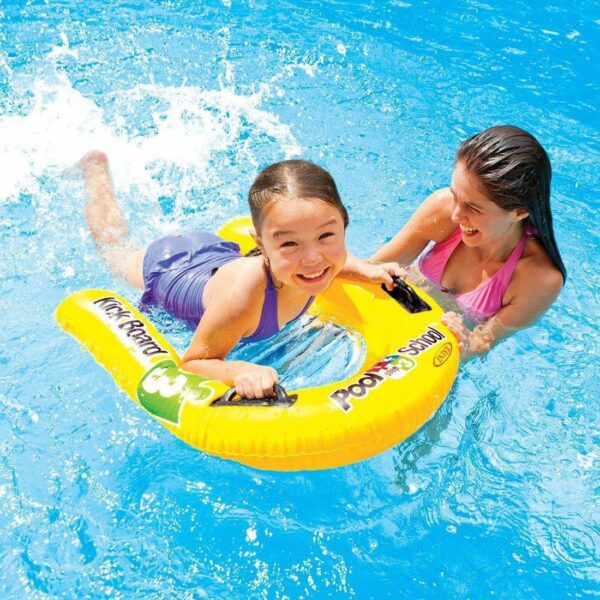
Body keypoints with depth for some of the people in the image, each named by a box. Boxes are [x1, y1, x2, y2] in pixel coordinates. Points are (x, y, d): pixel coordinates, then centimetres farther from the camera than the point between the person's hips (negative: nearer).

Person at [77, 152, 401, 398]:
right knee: (116, 248, 31)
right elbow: (192, 362, -39)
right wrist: (238, 371, -58)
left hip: (217, 252, 3)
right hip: (166, 269, -2)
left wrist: (362, 268, -24)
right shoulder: (243, 295, -53)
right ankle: (96, 167, 51)